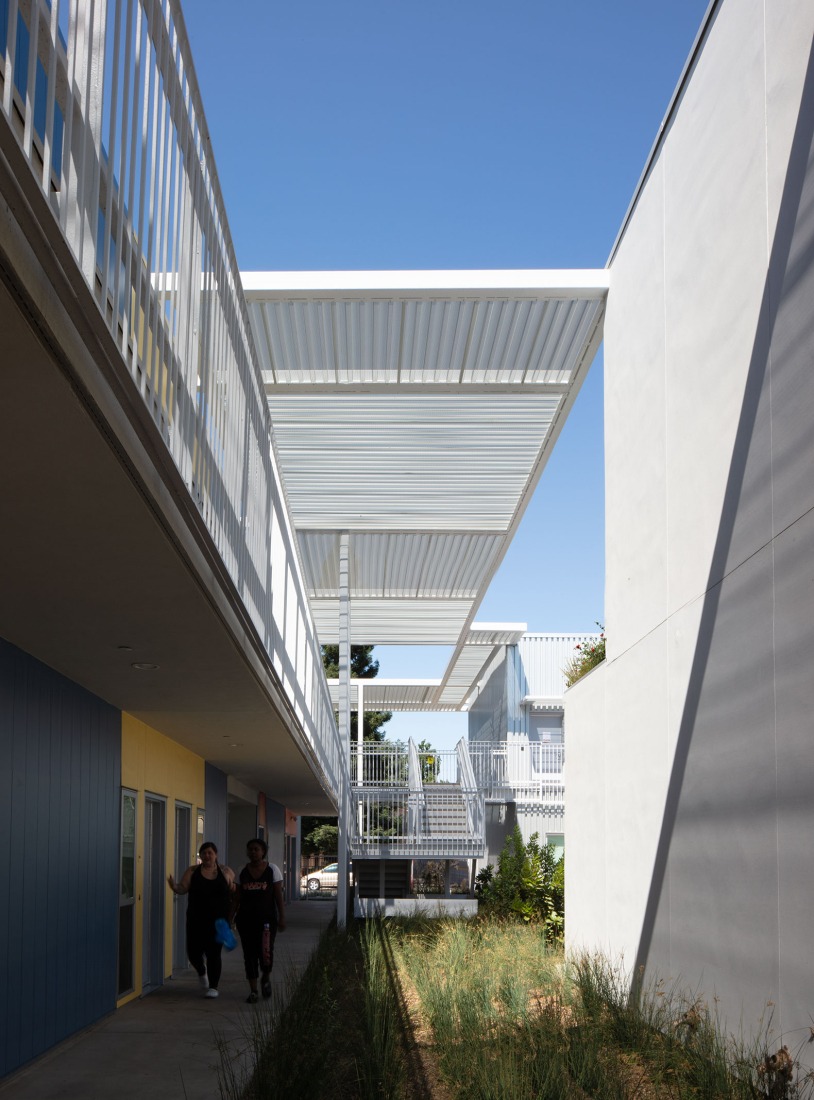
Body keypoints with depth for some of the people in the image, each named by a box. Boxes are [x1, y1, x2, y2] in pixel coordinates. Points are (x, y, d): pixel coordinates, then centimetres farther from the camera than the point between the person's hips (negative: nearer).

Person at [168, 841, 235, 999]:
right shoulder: (192, 871, 3)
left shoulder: (226, 872, 3)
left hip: (218, 921, -1)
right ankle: (202, 972, 35)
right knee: (193, 951, 1)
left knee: (214, 953, -3)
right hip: (196, 920, 1)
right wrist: (174, 886, -26)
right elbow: (183, 888, -5)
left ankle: (213, 987, 11)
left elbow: (235, 892, 10)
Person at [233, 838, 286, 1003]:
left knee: (266, 952, -11)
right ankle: (253, 991, 12)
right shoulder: (243, 872, 8)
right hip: (246, 918, 3)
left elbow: (278, 895, 0)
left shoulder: (272, 869, 0)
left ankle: (266, 978, 20)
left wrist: (282, 917, -5)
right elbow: (237, 897, 10)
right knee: (249, 954, 2)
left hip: (266, 917, -3)